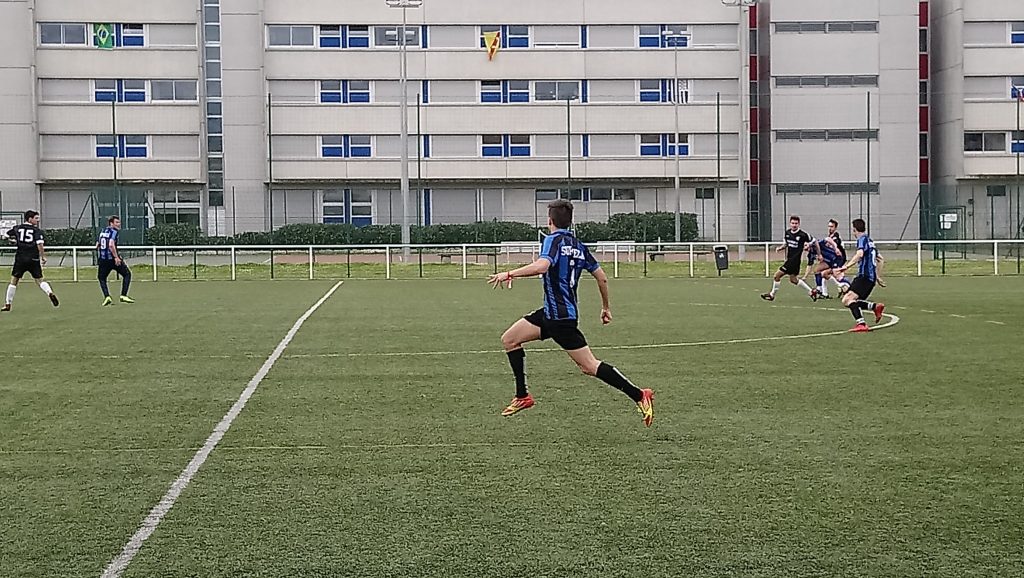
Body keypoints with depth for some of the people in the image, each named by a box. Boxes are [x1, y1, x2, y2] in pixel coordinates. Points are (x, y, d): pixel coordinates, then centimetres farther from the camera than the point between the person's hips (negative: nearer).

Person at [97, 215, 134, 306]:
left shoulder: (102, 232, 14)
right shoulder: (113, 232, -8)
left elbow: (97, 246, 19)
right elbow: (111, 245, -24)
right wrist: (116, 257, -22)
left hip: (103, 260, 6)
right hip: (113, 259, -6)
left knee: (102, 278, 22)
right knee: (127, 274, 10)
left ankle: (106, 297, 1)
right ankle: (123, 296, 2)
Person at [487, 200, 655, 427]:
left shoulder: (554, 240, -11)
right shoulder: (578, 245, 13)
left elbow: (541, 266, -31)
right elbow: (602, 277, 14)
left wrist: (509, 274, -27)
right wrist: (606, 307, 25)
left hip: (559, 316, -9)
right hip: (551, 313, 9)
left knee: (589, 366, -7)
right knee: (509, 339, 11)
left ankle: (639, 395, -4)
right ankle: (522, 396, 13)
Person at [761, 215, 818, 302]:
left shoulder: (803, 234, -14)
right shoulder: (787, 232, 6)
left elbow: (814, 241, -1)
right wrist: (780, 248, 3)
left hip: (795, 260, -8)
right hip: (790, 258, 9)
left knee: (777, 276, -5)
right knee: (793, 279, 19)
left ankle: (772, 295, 12)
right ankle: (811, 292, 29)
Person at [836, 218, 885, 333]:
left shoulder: (862, 239, -6)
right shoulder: (870, 240, 23)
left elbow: (860, 254, -27)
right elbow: (877, 260, 34)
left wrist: (846, 266, -33)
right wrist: (877, 277, 44)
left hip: (864, 276, -9)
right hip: (871, 277, 9)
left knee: (847, 300, -21)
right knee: (852, 302, 12)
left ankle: (861, 324, -32)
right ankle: (875, 307, 0)